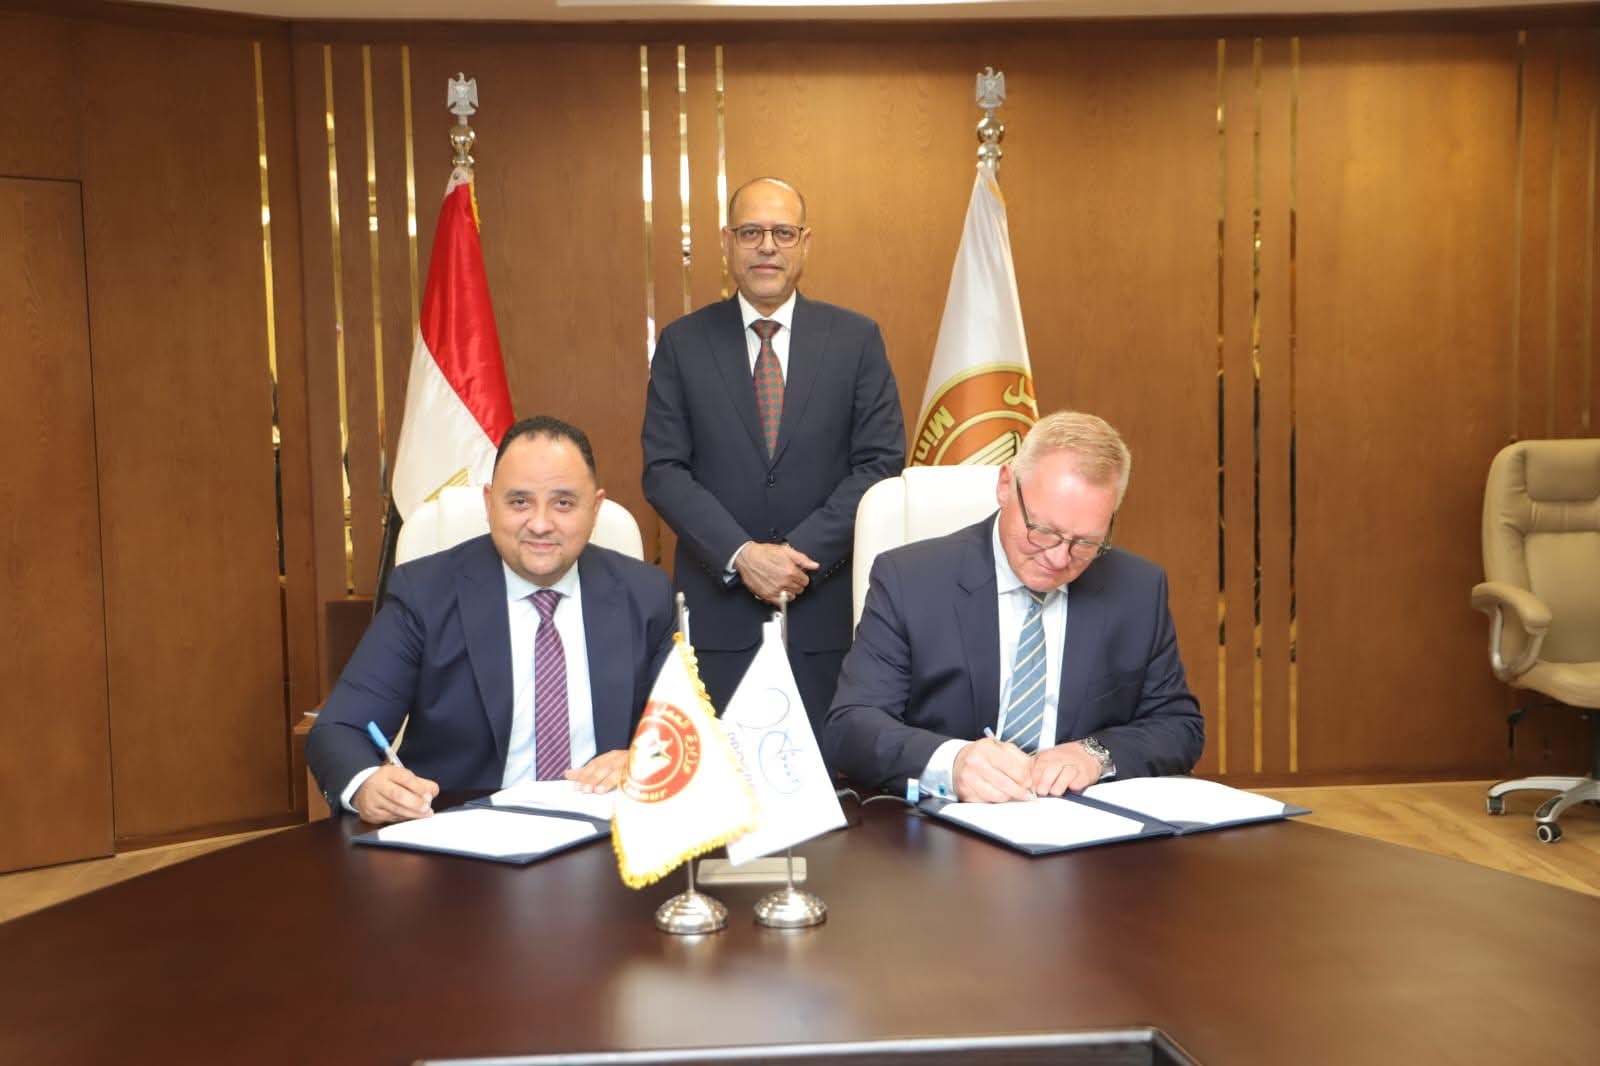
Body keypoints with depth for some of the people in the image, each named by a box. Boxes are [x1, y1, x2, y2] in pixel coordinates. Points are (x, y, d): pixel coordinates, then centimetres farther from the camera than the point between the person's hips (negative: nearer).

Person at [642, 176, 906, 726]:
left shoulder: (856, 339, 4)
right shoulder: (683, 343, 4)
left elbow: (881, 461, -1)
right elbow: (663, 469, -1)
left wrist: (802, 553, -12)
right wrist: (741, 555, -14)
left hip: (826, 604, 0)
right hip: (715, 605, 0)